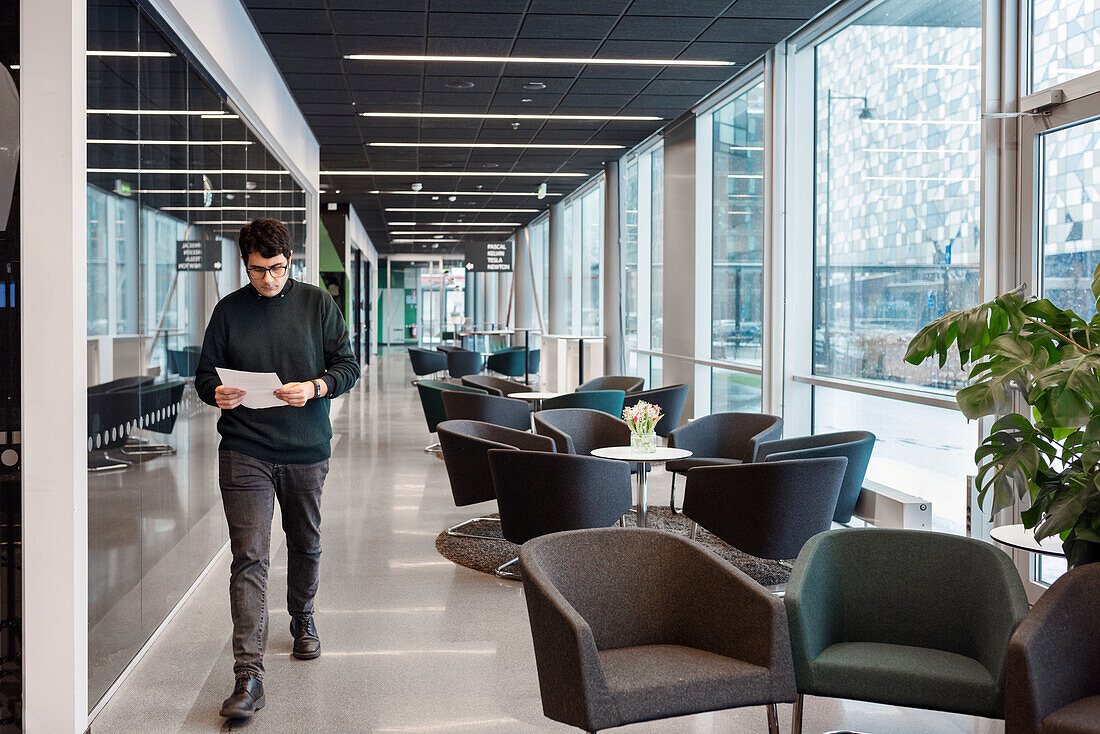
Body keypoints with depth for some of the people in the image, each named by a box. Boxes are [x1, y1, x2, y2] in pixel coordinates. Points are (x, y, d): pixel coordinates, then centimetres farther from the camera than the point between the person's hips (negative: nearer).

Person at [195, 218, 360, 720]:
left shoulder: (318, 304, 2)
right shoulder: (228, 310, 3)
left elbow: (348, 365, 2)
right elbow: (204, 373, 9)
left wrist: (316, 388, -18)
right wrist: (216, 393, -14)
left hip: (307, 451, 1)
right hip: (245, 452, -1)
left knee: (306, 545, 18)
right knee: (249, 557, -10)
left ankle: (303, 622, 45)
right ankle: (248, 676, -10)